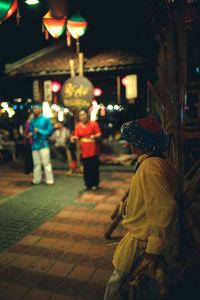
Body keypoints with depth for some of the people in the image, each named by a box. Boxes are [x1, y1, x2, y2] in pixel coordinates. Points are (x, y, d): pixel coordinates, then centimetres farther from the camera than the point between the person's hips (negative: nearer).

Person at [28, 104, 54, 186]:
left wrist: (39, 131, -16)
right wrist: (30, 133, -1)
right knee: (36, 163, 10)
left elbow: (50, 131, -6)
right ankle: (36, 180, 21)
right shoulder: (32, 121, 13)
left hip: (43, 144, -4)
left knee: (46, 163, -3)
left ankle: (49, 180, 4)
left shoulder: (46, 120, -1)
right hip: (34, 144, 5)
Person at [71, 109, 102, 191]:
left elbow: (99, 135, -4)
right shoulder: (78, 126, 9)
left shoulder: (94, 123, -1)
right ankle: (87, 184, 20)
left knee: (94, 168, 1)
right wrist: (73, 138, -15)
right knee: (86, 168, 6)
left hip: (93, 150, -3)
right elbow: (77, 136, 7)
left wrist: (95, 136, -25)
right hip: (84, 150, 3)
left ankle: (95, 184, 15)